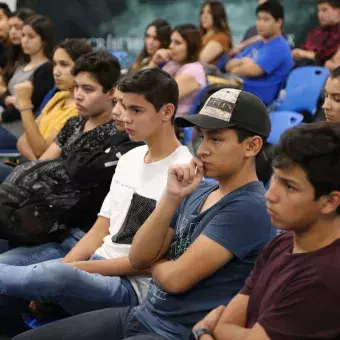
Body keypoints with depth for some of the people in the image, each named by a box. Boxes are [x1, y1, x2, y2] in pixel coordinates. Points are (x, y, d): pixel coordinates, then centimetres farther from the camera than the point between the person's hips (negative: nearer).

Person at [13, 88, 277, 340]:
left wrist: (154, 260, 3)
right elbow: (138, 258, 2)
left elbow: (176, 277, -19)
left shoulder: (249, 208, -16)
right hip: (142, 314, 8)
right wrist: (171, 198, -10)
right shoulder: (198, 191, 10)